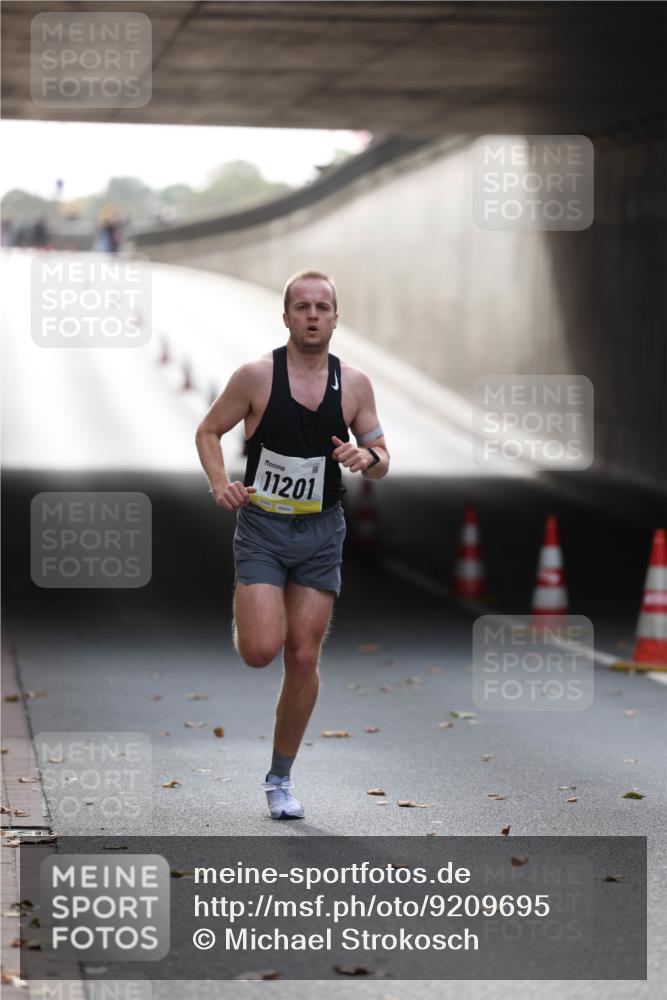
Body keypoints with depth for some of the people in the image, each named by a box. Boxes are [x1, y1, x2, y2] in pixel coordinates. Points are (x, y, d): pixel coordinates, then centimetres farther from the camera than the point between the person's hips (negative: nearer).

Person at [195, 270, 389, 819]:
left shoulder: (355, 383, 0)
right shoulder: (257, 375, -8)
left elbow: (382, 461, 8)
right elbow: (208, 431, 2)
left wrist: (367, 457, -16)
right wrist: (220, 483, -15)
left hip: (321, 531, 2)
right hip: (262, 526, -2)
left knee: (304, 658, 2)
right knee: (261, 650, -16)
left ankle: (281, 777, 16)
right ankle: (244, 612, 23)